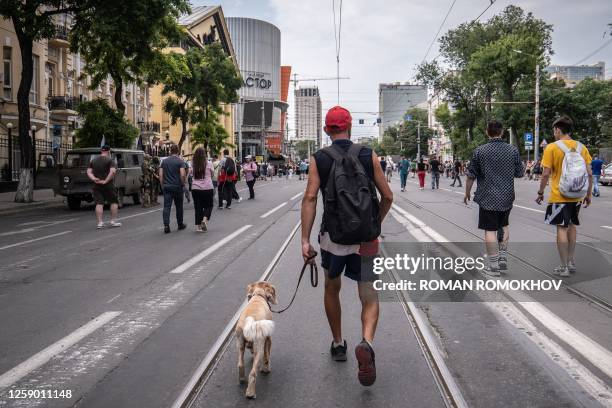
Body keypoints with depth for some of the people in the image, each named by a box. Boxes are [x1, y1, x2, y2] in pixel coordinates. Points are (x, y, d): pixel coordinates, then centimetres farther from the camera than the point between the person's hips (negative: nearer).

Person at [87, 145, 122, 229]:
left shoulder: (93, 161, 13)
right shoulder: (110, 160, -4)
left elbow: (89, 172, 4)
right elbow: (112, 171, -19)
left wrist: (94, 179, -9)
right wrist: (106, 181, -18)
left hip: (97, 185, 4)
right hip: (108, 185, -4)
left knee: (99, 204, 3)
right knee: (114, 202, 9)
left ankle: (100, 222, -3)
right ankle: (113, 221, 7)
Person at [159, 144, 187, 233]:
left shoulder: (164, 161, 7)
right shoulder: (180, 161, -6)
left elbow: (160, 175, 5)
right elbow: (182, 175, -16)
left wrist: (162, 185, 12)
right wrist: (183, 184, -1)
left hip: (166, 187, 2)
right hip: (177, 187, -2)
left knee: (166, 206, -1)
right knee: (179, 206, 12)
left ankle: (166, 225, -13)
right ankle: (180, 224, 24)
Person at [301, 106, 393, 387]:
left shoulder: (319, 159, -1)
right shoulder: (369, 155, 1)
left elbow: (310, 198, -12)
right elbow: (387, 197, 3)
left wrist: (305, 240, -12)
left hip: (333, 237, 1)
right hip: (366, 240, 0)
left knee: (332, 289, 24)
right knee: (369, 297, 5)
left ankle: (338, 345, 34)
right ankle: (366, 343, -22)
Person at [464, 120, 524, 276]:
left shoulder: (479, 151, -9)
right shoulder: (513, 150, -2)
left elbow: (471, 176, -4)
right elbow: (520, 174, 5)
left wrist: (467, 193, 10)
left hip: (488, 198, -3)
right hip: (507, 197, 3)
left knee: (490, 230, 1)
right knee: (504, 226, 23)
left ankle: (493, 266, 4)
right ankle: (503, 259, 23)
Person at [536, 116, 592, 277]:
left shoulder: (552, 147, -9)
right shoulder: (581, 147, 4)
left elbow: (546, 174, -12)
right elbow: (589, 174, 4)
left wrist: (540, 193, 0)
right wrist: (588, 194, 14)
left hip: (559, 196, -5)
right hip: (577, 196, 5)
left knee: (562, 229, -1)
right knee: (571, 226, 19)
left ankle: (564, 267, 2)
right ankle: (571, 261, 26)